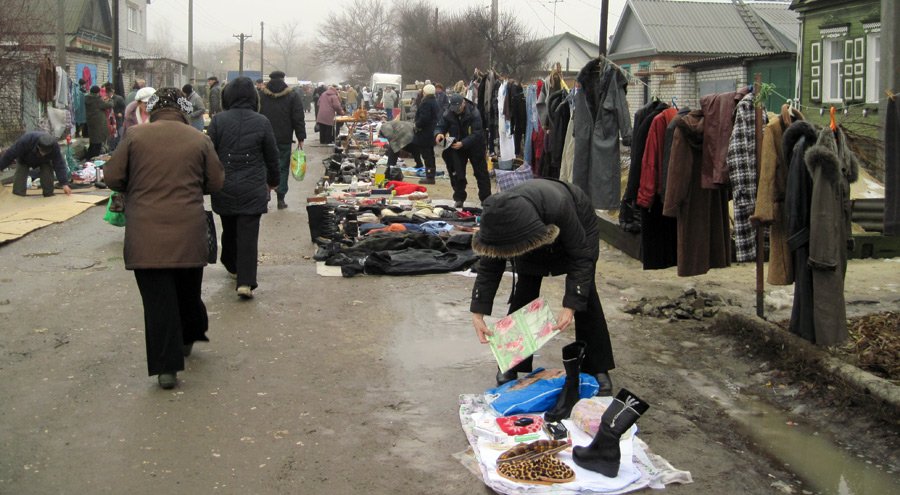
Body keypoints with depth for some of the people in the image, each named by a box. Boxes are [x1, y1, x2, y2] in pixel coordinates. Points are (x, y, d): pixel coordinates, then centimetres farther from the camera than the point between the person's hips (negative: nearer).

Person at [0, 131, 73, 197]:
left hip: (44, 161, 1)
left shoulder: (54, 146, -39)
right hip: (24, 160, -1)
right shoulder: (25, 141, -45)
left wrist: (65, 184, -42)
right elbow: (10, 154, -33)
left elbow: (59, 165, -36)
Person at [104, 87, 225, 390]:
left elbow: (112, 177, 0)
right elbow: (216, 183, 6)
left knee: (157, 298, 1)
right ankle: (188, 338, 41)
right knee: (188, 289, 21)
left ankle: (166, 367, -2)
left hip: (145, 234, -1)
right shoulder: (199, 140, 1)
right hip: (188, 232, 2)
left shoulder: (135, 136, -2)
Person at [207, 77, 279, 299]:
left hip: (223, 187, 2)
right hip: (252, 189, -2)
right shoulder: (262, 123, -5)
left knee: (229, 230, 21)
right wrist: (273, 181, 21)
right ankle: (245, 281, -11)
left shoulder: (218, 120, -4)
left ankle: (232, 266, 39)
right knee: (248, 234, -3)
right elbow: (272, 156, 4)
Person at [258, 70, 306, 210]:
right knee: (283, 168, 5)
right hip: (284, 140, -2)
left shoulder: (260, 95, 6)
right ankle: (280, 199, 3)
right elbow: (298, 119, -4)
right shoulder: (292, 95, -1)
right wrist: (301, 138, 0)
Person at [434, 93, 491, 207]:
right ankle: (459, 199, 13)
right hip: (456, 147, 3)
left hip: (474, 146, -3)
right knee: (457, 174, 3)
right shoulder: (448, 114, -11)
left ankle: (486, 199, 13)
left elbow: (477, 134, -27)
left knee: (481, 172, 5)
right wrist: (438, 134, -34)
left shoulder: (474, 113, -22)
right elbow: (440, 127, -8)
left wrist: (463, 143, -38)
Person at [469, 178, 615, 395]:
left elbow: (581, 258, -33)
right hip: (536, 236, 3)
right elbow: (490, 265, -21)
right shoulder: (501, 217, -34)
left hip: (579, 226, -3)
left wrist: (570, 305, -38)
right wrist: (478, 313, -27)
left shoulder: (559, 208, -47)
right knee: (523, 296, -6)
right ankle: (511, 365, 7)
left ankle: (598, 369, 6)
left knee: (585, 298, -5)